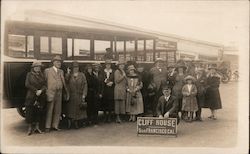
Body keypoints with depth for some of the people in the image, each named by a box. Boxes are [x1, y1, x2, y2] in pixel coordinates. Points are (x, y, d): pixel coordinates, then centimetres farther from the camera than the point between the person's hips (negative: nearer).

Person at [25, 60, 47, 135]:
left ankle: (37, 126, 12)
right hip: (31, 96, -3)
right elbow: (27, 84, -5)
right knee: (30, 111, -4)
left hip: (41, 96, 3)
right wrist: (35, 90, -12)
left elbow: (45, 85, 5)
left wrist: (41, 90, -14)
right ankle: (30, 127, 5)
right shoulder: (29, 74, 5)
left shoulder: (42, 75, 12)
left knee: (39, 111, 3)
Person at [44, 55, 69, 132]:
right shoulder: (47, 70, 2)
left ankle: (55, 126, 16)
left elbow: (64, 83, 15)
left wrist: (67, 92, 11)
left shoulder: (61, 71, 15)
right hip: (51, 93, -5)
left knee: (58, 110, 7)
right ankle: (47, 126, 6)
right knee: (49, 110, -1)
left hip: (59, 93, 5)